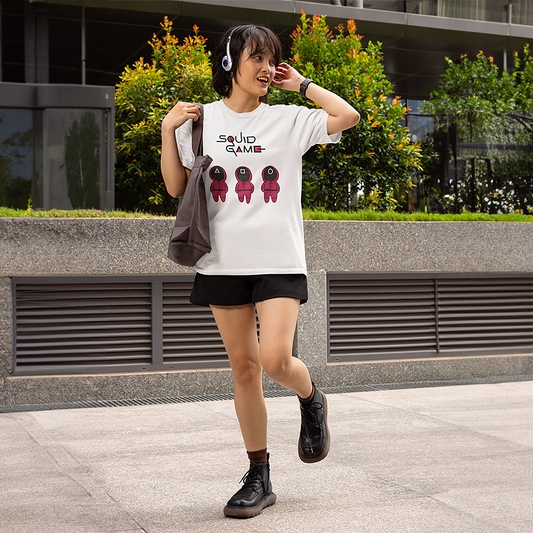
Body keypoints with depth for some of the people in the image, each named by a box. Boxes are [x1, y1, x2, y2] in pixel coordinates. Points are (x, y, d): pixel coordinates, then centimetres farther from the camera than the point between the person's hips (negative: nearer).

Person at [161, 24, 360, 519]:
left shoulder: (288, 120, 5)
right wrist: (168, 129, 0)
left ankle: (311, 401, 21)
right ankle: (259, 478, 17)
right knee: (243, 366, 5)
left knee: (275, 359, -17)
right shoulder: (201, 120, 8)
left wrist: (301, 84, 3)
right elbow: (176, 187, 10)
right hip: (224, 261, 2)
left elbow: (347, 115, -7)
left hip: (279, 260, -2)